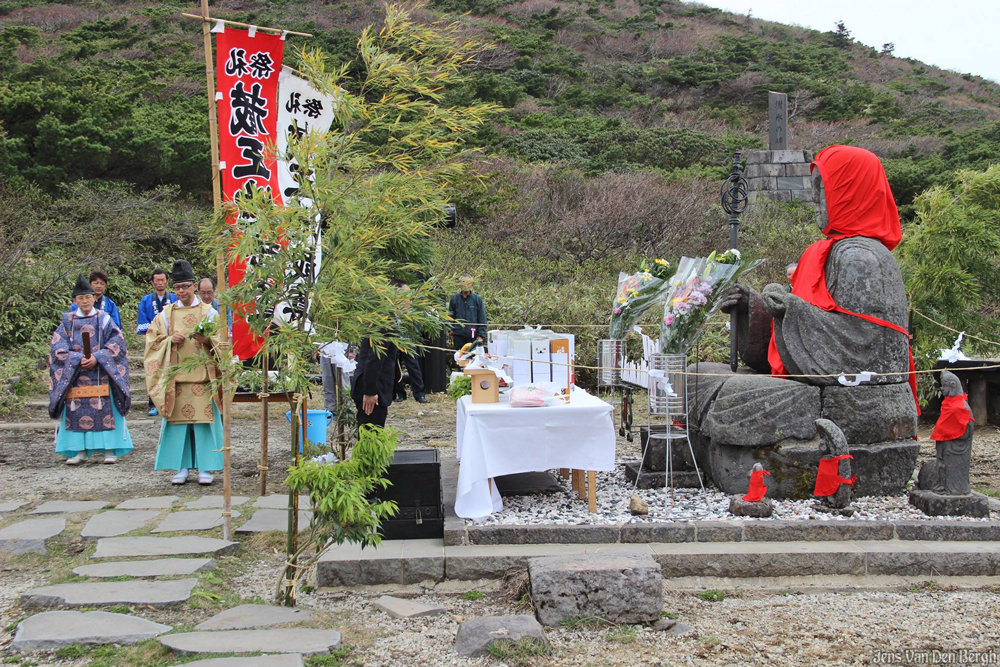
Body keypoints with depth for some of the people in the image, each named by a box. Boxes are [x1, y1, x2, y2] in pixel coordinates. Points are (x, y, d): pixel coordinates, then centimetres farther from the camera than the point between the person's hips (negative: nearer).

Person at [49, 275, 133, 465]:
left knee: (105, 411, -5)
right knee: (77, 412, -1)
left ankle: (110, 449, -1)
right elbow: (58, 347, 1)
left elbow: (116, 343, -3)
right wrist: (78, 359, -15)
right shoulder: (68, 321, 9)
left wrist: (97, 358, -16)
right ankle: (81, 450, 5)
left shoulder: (104, 319, 5)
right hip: (75, 375, 2)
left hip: (101, 375, -2)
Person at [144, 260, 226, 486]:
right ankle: (182, 467, 9)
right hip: (175, 375, 2)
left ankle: (205, 467, 4)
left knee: (204, 420, -3)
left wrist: (207, 340, -17)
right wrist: (171, 341, -9)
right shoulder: (166, 314, 9)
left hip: (202, 375, -2)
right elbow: (153, 340, 9)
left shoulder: (209, 312, 5)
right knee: (178, 420, 1)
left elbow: (222, 341, 3)